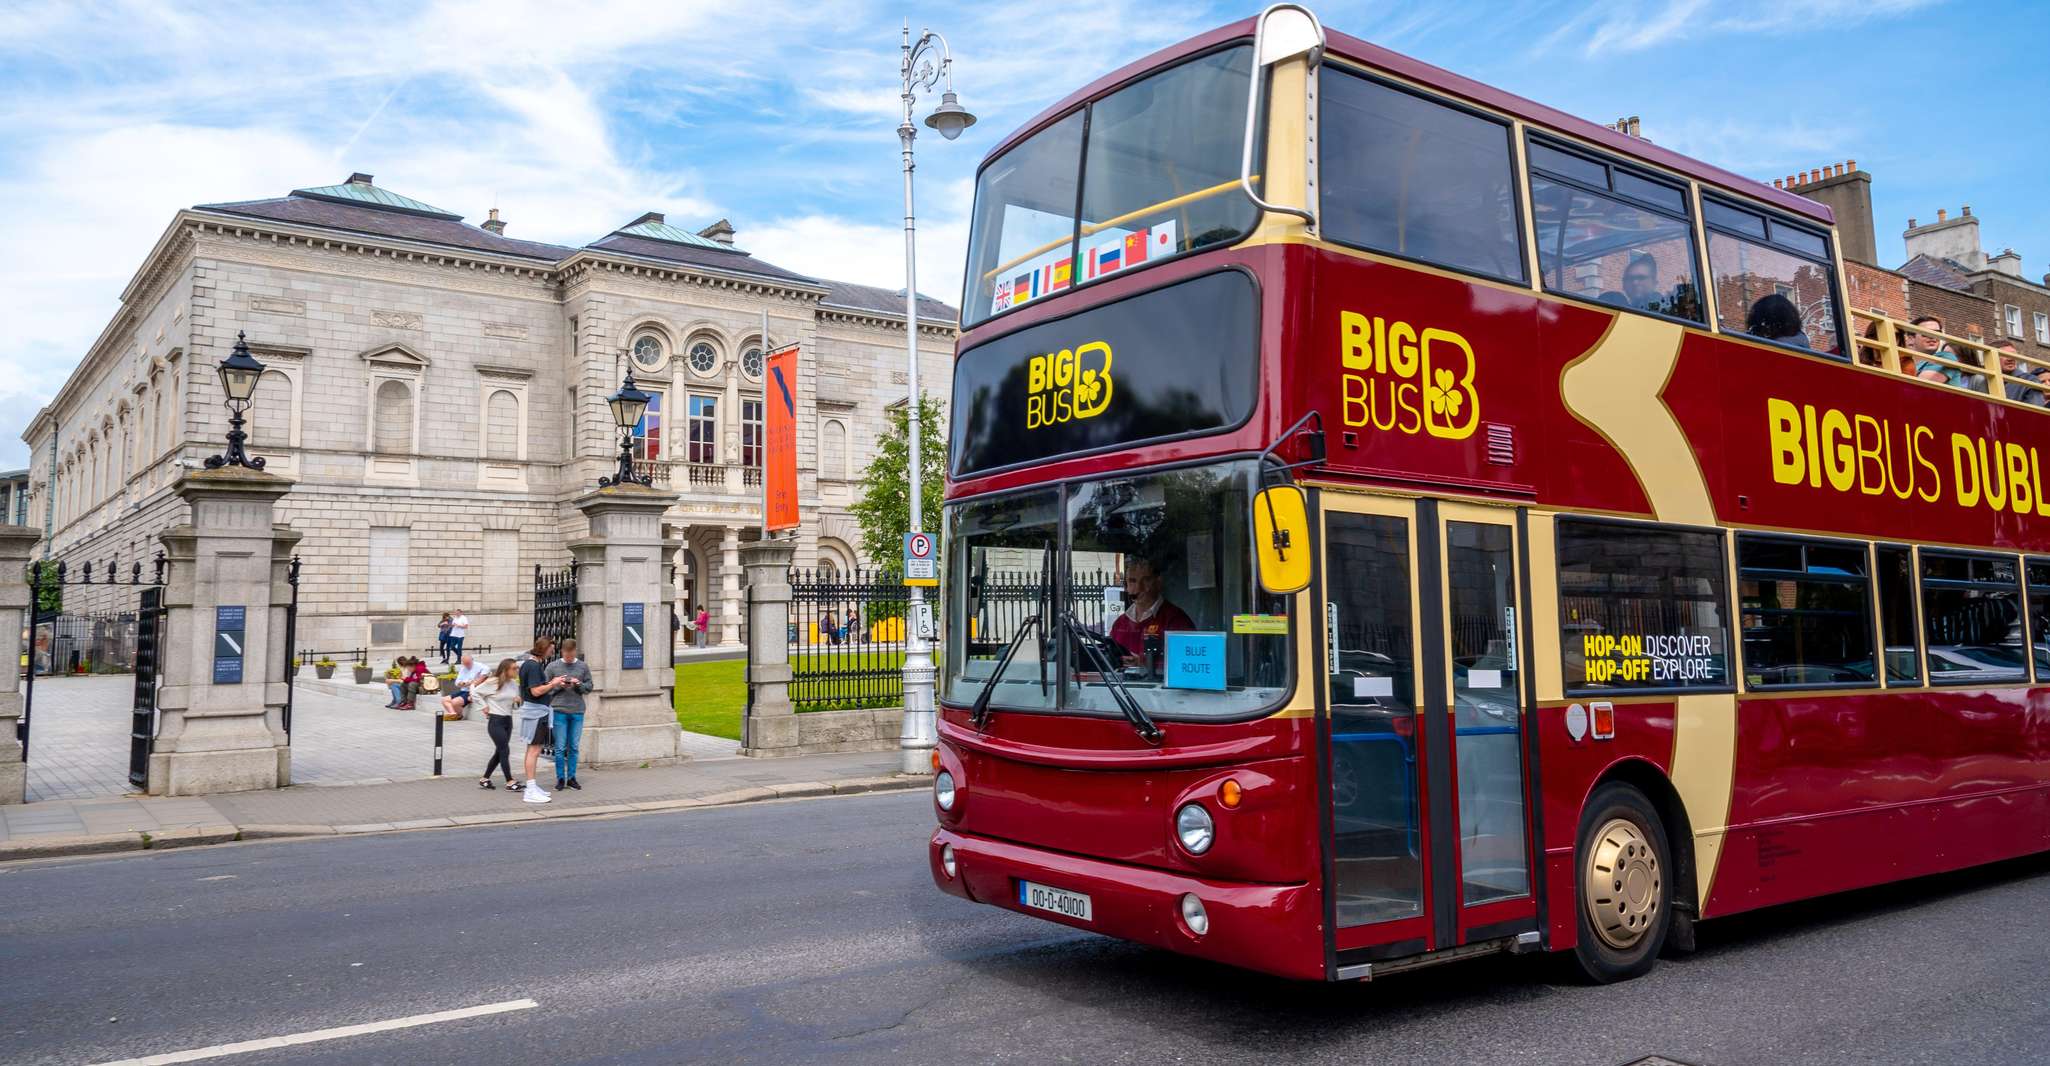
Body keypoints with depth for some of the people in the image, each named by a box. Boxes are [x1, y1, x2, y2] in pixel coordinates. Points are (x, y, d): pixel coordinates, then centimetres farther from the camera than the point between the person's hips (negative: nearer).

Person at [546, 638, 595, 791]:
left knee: (573, 747, 6)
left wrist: (579, 684, -12)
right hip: (559, 711, -2)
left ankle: (571, 778, 14)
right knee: (560, 748, 0)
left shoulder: (583, 666, 6)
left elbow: (589, 686, 8)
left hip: (577, 712, 2)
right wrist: (557, 685, -13)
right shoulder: (552, 666, 2)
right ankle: (560, 778, 8)